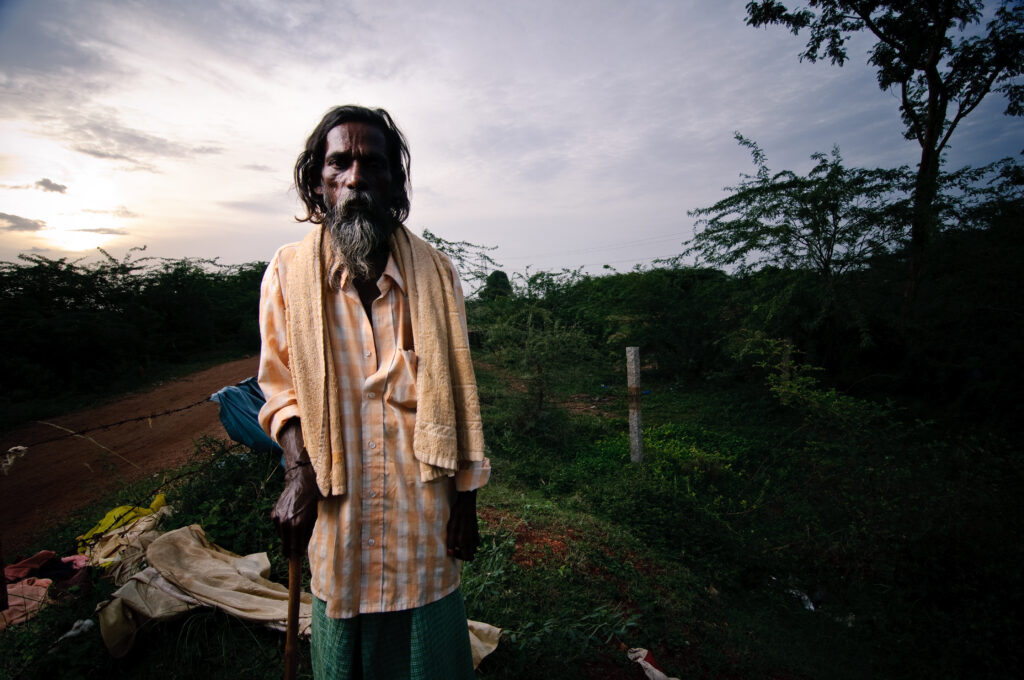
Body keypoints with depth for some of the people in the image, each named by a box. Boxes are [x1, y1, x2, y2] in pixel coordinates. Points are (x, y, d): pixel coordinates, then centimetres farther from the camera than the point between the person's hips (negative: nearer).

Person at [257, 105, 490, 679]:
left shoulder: (435, 273, -4)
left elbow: (456, 395, -2)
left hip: (423, 503, 0)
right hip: (337, 504, 1)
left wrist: (466, 504, -1)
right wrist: (299, 471, -11)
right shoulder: (288, 273, -3)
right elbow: (280, 386, 5)